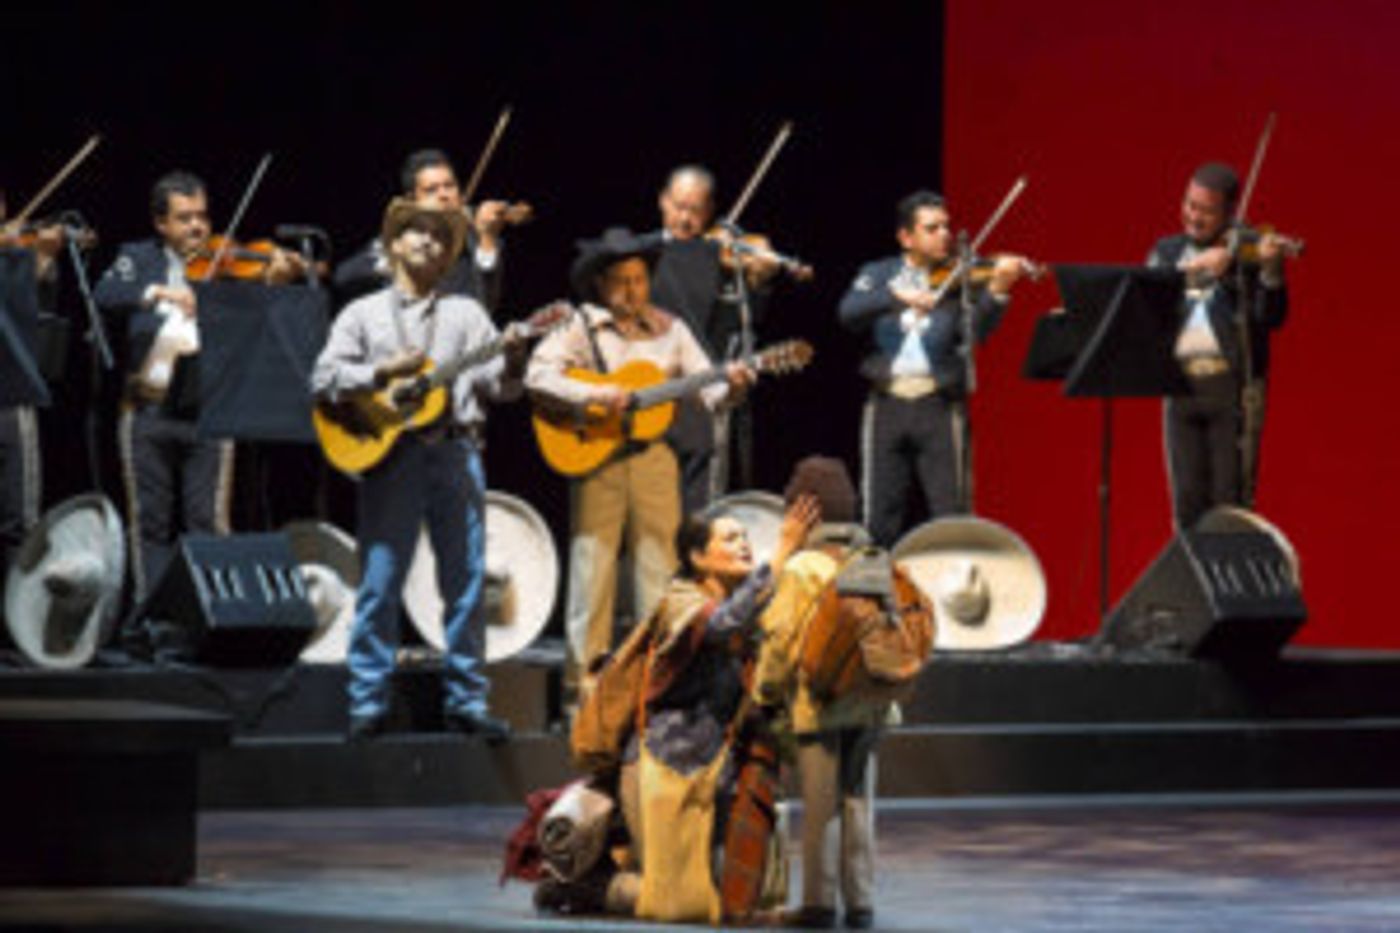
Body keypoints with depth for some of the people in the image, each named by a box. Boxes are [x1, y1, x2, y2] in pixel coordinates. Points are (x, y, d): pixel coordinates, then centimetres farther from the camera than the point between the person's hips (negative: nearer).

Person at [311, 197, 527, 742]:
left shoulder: (466, 314, 17)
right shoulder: (364, 314, 13)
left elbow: (497, 386, 8)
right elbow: (324, 380, 3)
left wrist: (511, 360, -13)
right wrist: (383, 372, -10)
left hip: (454, 452, 2)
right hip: (389, 452, -2)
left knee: (467, 582, -1)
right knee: (379, 584, -5)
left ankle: (467, 701, 4)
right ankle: (368, 706, 0)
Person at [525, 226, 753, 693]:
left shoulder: (670, 330, 10)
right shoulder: (580, 327, 2)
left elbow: (707, 390, 5)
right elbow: (538, 375, -10)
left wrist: (730, 387, -17)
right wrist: (593, 394, -22)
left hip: (654, 458, 2)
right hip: (595, 461, -2)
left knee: (659, 569, 2)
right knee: (593, 571, -2)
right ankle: (586, 679, 3)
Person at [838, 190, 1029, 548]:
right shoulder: (878, 275, 11)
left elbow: (976, 330, -10)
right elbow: (849, 313, -7)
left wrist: (997, 290, -26)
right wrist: (897, 295, -22)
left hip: (940, 407, -1)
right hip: (887, 406, 1)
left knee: (951, 518, -5)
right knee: (881, 522, 2)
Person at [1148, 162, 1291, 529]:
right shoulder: (1167, 251, 15)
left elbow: (1270, 318, -9)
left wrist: (1270, 271, -27)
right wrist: (1192, 268, -17)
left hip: (1232, 387, -4)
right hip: (1180, 386, 4)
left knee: (1230, 500, -6)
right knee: (1188, 500, 4)